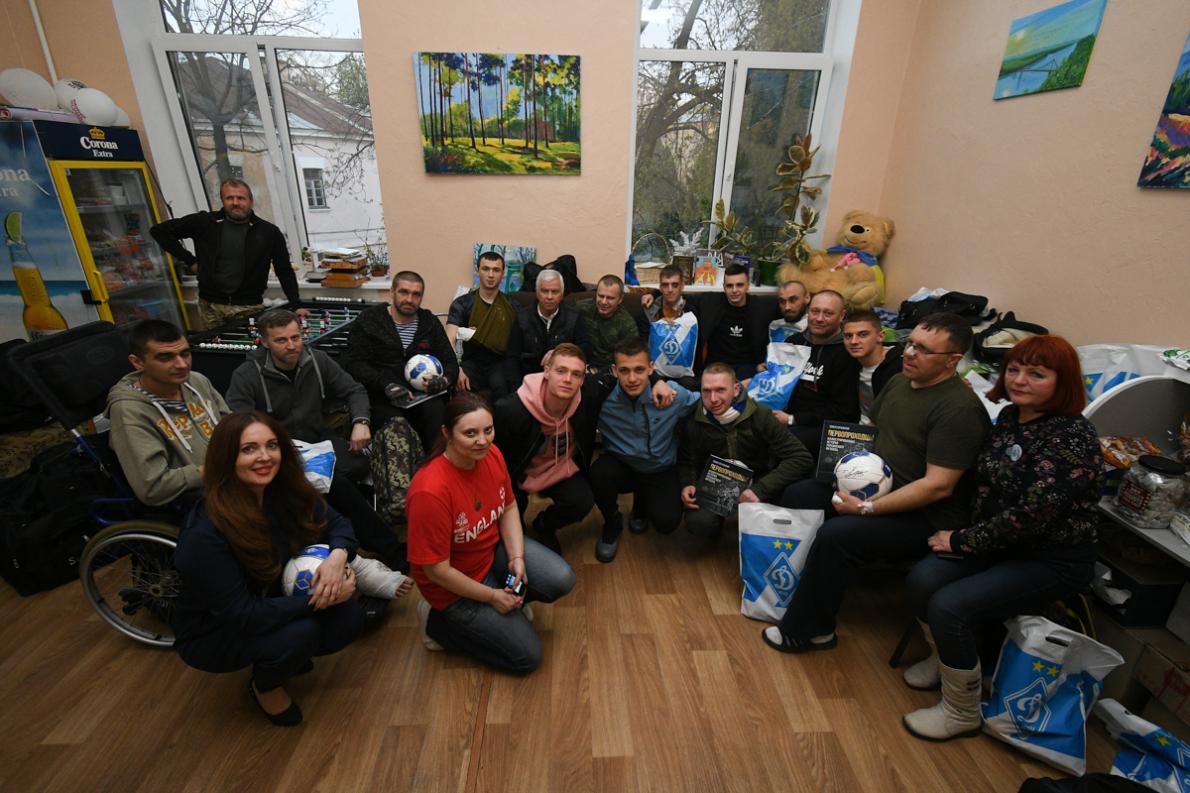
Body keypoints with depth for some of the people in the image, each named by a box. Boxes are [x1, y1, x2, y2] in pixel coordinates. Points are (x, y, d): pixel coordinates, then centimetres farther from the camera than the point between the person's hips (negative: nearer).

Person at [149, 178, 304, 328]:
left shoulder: (269, 232, -4)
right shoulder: (204, 222, -2)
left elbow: (285, 272, 1)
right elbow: (159, 230, 9)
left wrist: (296, 305, -6)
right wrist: (189, 260, 0)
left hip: (250, 307, -2)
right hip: (210, 305, 2)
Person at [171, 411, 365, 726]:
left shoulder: (287, 492, -16)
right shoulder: (205, 533, -31)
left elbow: (337, 524, -5)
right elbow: (241, 616, -29)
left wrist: (338, 556, -27)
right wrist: (318, 599, -31)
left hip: (273, 604, 5)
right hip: (211, 634, -5)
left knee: (349, 615, -16)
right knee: (300, 632, -30)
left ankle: (288, 656, 13)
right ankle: (265, 687, 4)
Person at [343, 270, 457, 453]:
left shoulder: (430, 323, 15)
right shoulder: (369, 319, 8)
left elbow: (450, 362, 16)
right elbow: (354, 363, -1)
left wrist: (445, 380, -8)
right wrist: (387, 385, -18)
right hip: (382, 395, -2)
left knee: (437, 411, -30)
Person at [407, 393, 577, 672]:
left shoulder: (491, 453, -14)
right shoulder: (430, 491, -34)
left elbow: (509, 507, 2)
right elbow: (436, 570, -24)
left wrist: (517, 558, -10)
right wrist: (492, 596, -14)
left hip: (495, 549, 6)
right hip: (457, 585, -6)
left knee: (562, 580, -12)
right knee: (527, 655, -2)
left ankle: (509, 599, 16)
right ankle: (438, 622, 12)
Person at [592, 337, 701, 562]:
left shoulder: (674, 394, -18)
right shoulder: (603, 398, -23)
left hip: (661, 471, 1)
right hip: (621, 466, 0)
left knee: (667, 522, -21)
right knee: (599, 473, -33)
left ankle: (641, 504, 20)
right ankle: (612, 524, 1)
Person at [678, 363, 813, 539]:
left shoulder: (759, 415, -15)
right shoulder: (695, 422, -11)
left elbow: (801, 458, -18)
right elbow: (687, 463, 5)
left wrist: (760, 489, -28)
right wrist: (687, 484, -19)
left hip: (756, 481, 0)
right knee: (698, 523, -29)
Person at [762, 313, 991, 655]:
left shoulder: (959, 408, -21)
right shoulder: (898, 382, 6)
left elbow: (938, 486, -25)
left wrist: (867, 508, -25)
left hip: (924, 515, -9)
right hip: (874, 486, 9)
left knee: (835, 535, -29)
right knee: (797, 495, 0)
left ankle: (807, 629, -8)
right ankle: (794, 585, 13)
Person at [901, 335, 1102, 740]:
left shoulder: (1072, 437, -21)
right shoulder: (1010, 417, 2)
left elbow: (1031, 514, -25)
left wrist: (963, 541, -17)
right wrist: (963, 533, 1)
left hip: (1052, 560, -6)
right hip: (1003, 542, 7)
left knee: (950, 605, -21)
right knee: (922, 578, -13)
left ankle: (962, 714, 4)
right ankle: (942, 658, 16)